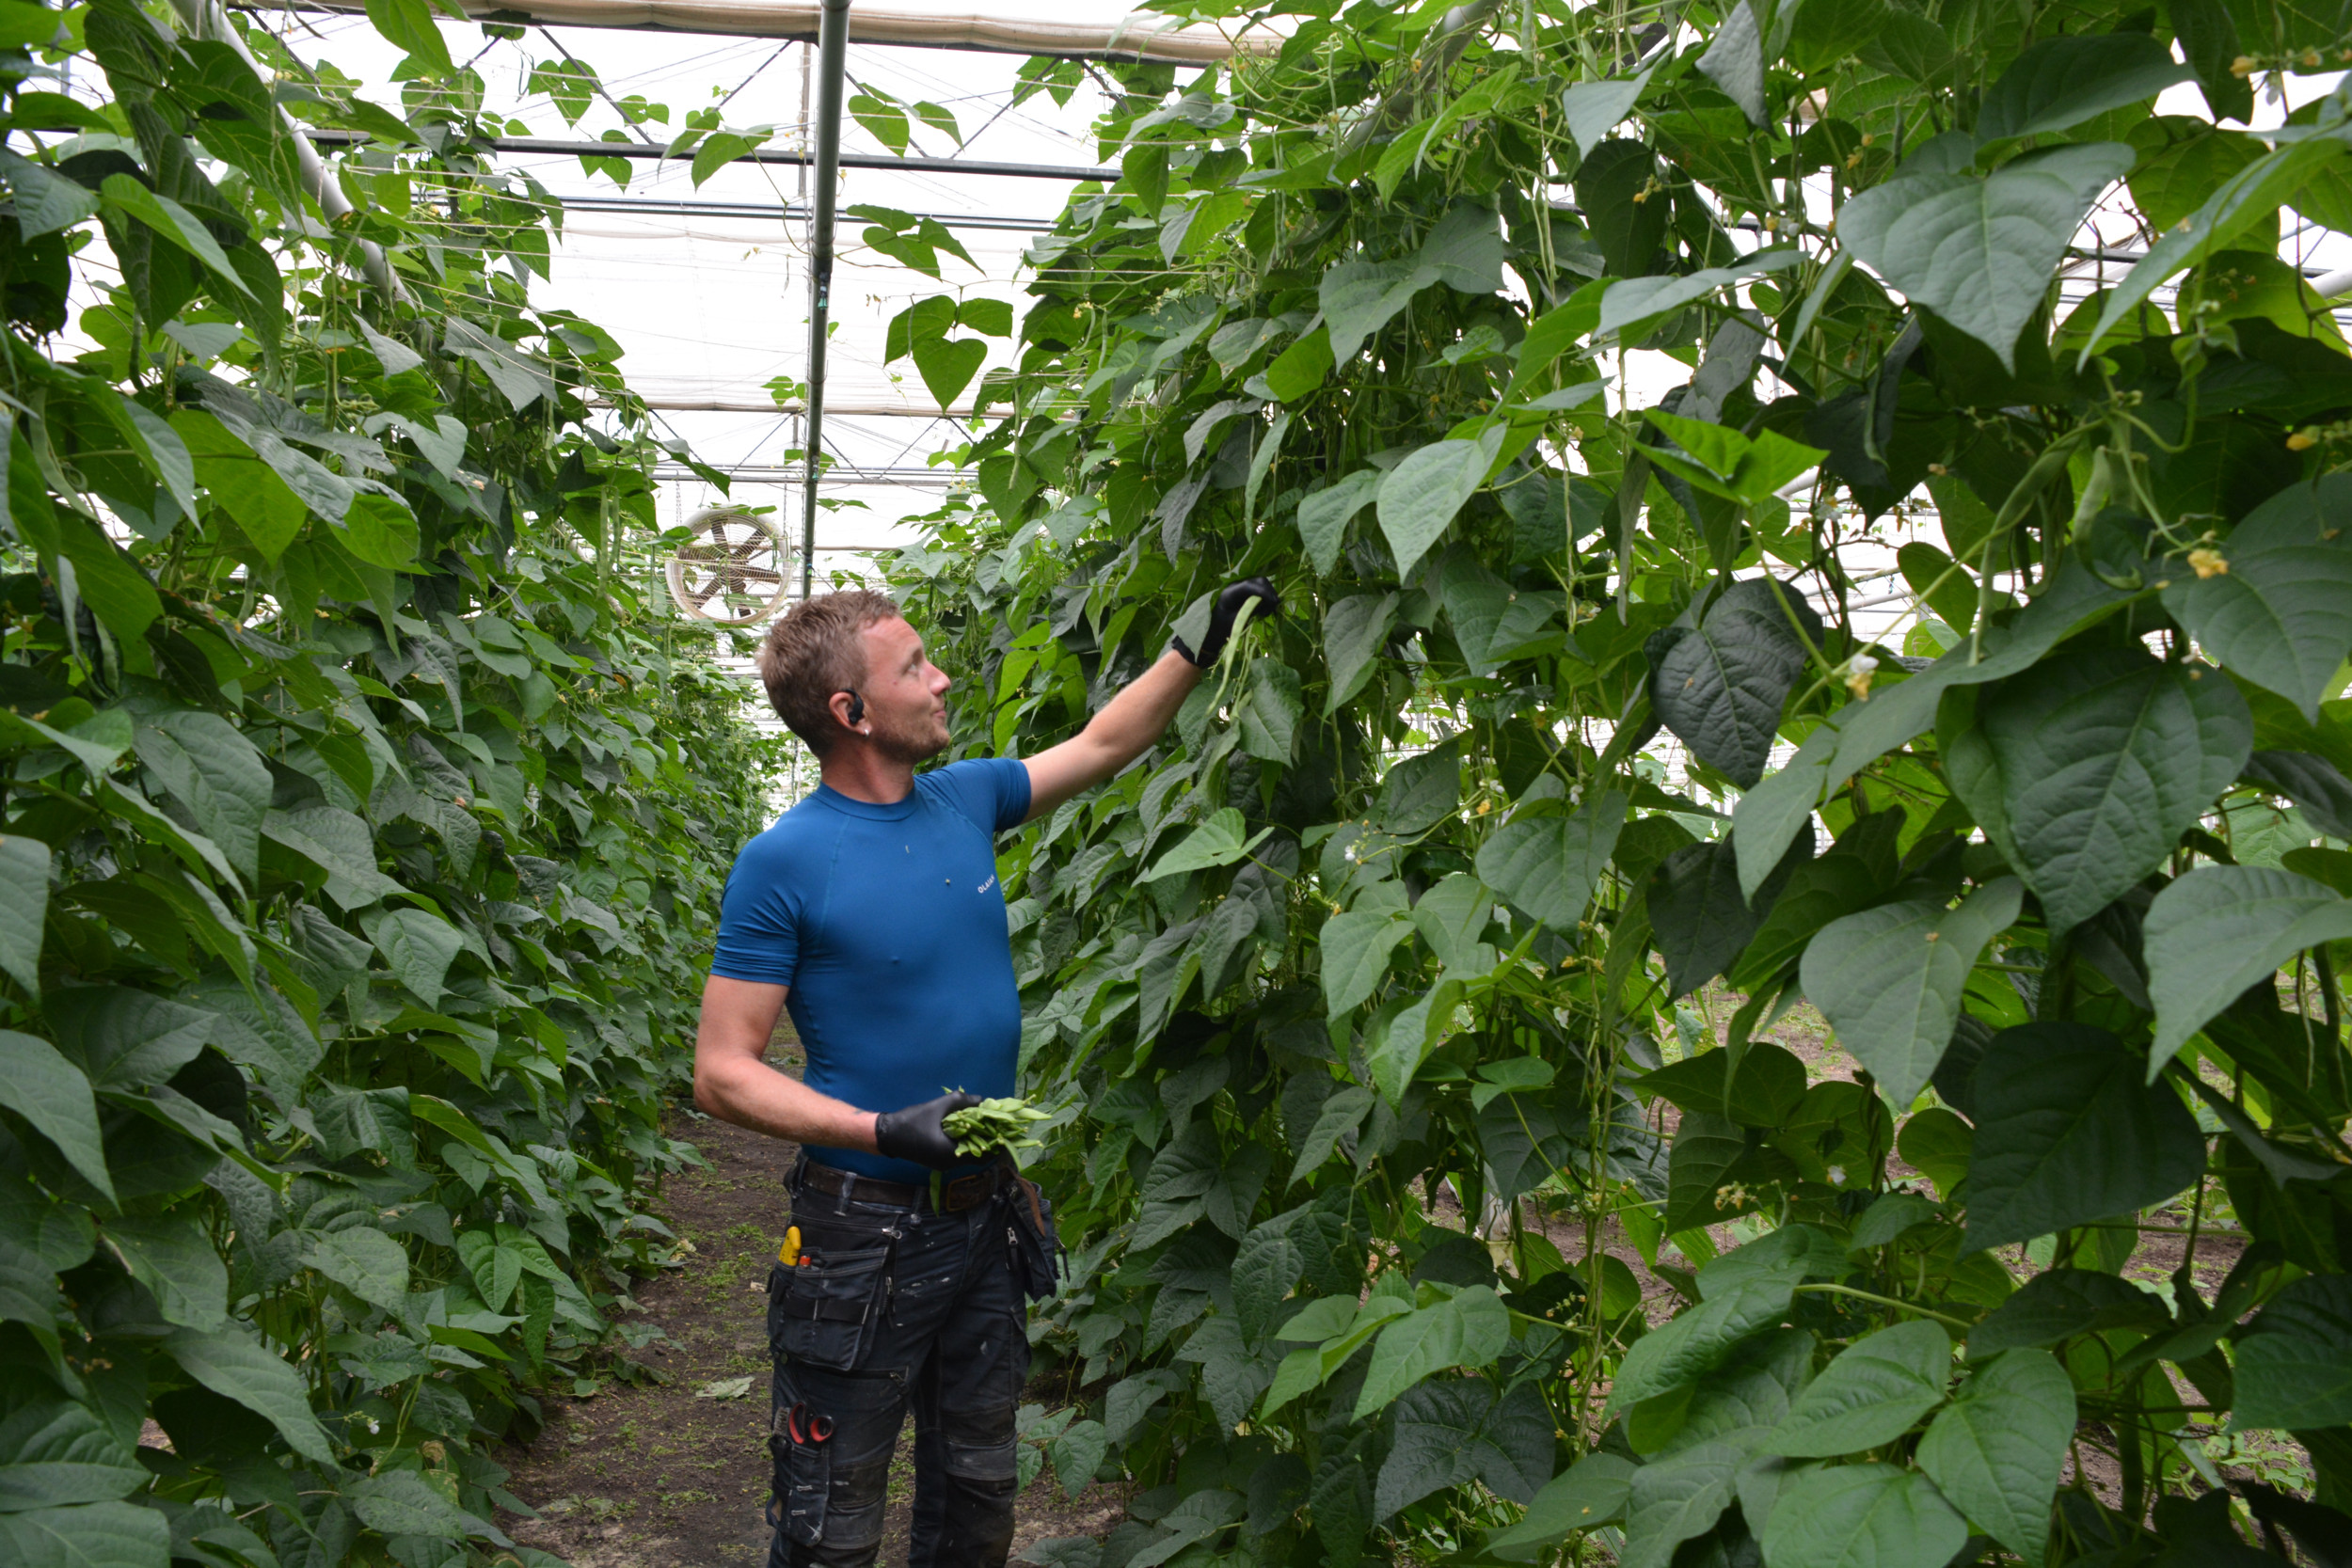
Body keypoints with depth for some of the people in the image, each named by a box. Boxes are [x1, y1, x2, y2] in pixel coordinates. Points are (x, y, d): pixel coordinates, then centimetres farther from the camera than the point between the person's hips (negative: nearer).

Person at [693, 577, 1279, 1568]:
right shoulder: (782, 863, -16)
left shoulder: (965, 800, 1)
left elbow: (1103, 746, 17)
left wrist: (1202, 646, 15)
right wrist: (885, 1132, -26)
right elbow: (722, 1075, -16)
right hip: (864, 1238, -6)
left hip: (989, 1218, 6)